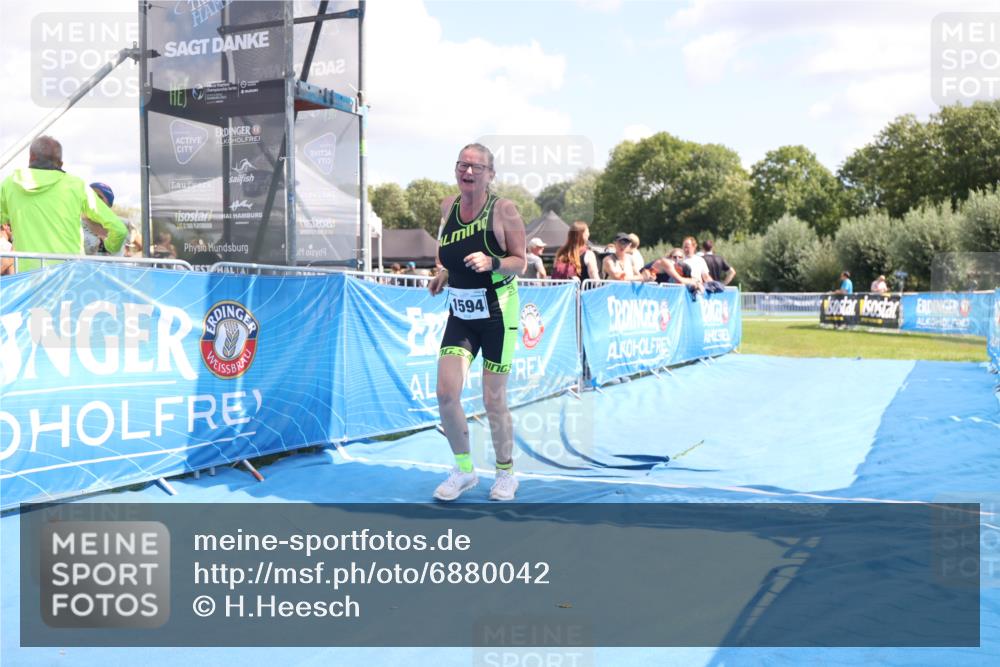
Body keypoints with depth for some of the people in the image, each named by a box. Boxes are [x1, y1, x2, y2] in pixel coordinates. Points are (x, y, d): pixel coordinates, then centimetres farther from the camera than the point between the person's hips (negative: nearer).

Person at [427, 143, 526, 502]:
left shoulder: (504, 209, -12)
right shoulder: (448, 206, 3)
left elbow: (520, 261, -8)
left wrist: (492, 263, -26)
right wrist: (444, 273, 7)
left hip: (498, 315, -4)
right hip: (460, 315, 4)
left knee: (494, 401, 3)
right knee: (446, 394, -6)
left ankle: (506, 474, 25)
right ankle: (464, 471, 15)